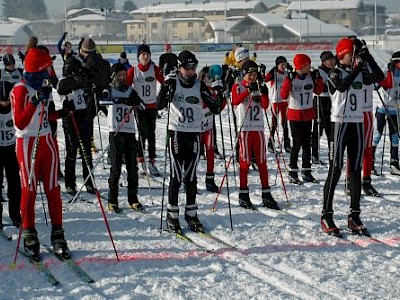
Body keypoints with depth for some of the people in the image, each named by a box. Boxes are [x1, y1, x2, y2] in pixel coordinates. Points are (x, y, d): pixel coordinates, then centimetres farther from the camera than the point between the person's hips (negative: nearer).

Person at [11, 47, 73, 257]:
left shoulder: (43, 88, 11)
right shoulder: (20, 90, -13)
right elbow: (20, 123, -22)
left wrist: (62, 112, 7)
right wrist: (34, 102, -31)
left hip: (47, 141, 7)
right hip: (28, 144, -7)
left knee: (53, 189, 5)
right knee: (29, 189, 0)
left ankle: (58, 234, 9)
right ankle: (29, 235, 10)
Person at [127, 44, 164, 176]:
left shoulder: (155, 69, -1)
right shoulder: (133, 70, -2)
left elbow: (165, 82, -9)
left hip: (152, 106, 1)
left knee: (151, 134, 4)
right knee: (141, 133, -3)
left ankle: (151, 163, 11)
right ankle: (140, 162, 8)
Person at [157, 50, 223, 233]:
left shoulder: (200, 85, 4)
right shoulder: (172, 83, -3)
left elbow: (215, 109, 1)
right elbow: (159, 105, -14)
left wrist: (219, 101, -19)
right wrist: (165, 94, -34)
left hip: (194, 133, 3)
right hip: (176, 132, -3)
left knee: (191, 177, 7)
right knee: (176, 176, -3)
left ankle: (191, 214, 16)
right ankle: (172, 216, 4)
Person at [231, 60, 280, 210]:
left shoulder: (259, 87, 13)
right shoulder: (238, 87, 2)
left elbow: (265, 106, 0)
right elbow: (235, 101, -19)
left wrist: (264, 94, -18)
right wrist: (248, 90, -30)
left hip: (258, 127, 4)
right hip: (244, 128, -4)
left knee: (262, 162, 5)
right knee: (245, 162, -2)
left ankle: (266, 195, 9)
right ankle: (243, 195, 6)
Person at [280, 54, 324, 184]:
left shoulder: (311, 76, 1)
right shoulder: (291, 78, -12)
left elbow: (318, 91, 10)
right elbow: (283, 95, -19)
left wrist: (318, 79, -5)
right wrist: (288, 81, -30)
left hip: (308, 114, 5)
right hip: (295, 114, -5)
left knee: (307, 143, 9)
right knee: (297, 143, -6)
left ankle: (306, 172, 17)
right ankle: (292, 172, 4)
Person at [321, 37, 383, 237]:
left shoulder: (360, 72, 11)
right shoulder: (335, 73, -4)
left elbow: (380, 76, -3)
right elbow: (342, 86, -24)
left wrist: (368, 57, -11)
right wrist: (357, 67, -23)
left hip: (357, 123, 5)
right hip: (340, 123, -5)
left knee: (356, 171, 6)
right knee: (335, 171, -6)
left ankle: (354, 217, 11)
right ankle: (326, 216, -1)